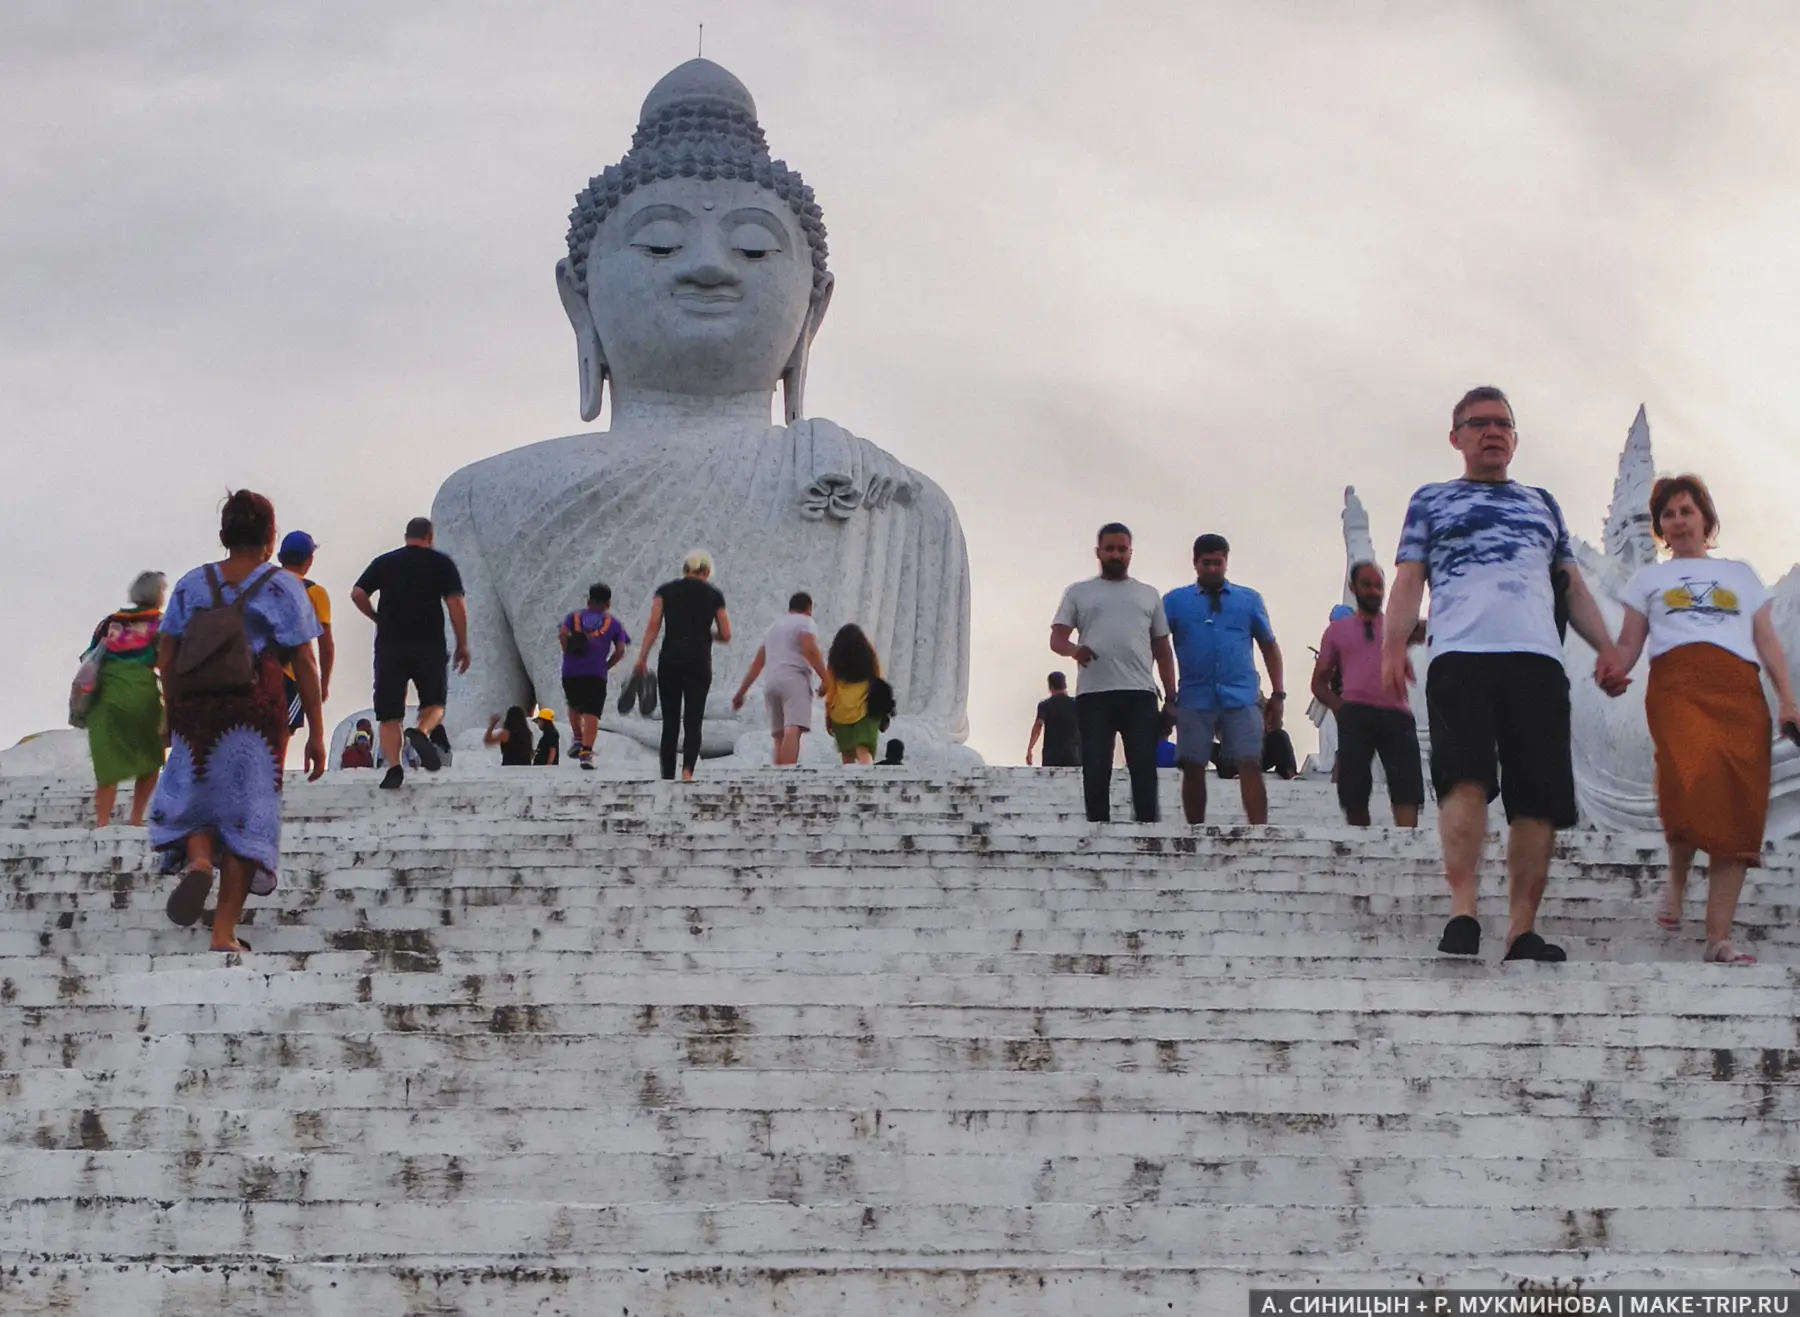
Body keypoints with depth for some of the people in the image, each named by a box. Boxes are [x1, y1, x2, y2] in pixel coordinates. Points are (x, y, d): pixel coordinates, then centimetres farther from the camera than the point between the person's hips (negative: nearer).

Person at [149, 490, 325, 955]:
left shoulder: (191, 583, 9)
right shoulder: (283, 587, 2)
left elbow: (166, 656, 6)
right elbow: (304, 664, -2)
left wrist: (171, 715, 16)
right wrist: (316, 733, 1)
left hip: (196, 707, 2)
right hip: (258, 707, -2)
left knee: (195, 792, 19)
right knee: (247, 809, 3)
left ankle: (197, 859, -15)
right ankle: (224, 931, 2)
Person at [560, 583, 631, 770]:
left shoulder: (574, 616, 18)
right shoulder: (613, 623, 16)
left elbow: (562, 633, -2)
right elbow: (620, 650, 3)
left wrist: (569, 654, 6)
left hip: (570, 670, 2)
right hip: (596, 673, -2)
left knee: (574, 706, 27)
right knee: (591, 713, -7)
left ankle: (578, 739, 20)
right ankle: (586, 752, -20)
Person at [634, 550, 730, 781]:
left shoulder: (665, 590, 9)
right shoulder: (714, 594, 8)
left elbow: (653, 625, -3)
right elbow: (726, 636, 7)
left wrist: (642, 657, -3)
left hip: (669, 660, 1)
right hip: (699, 661, -1)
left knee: (670, 721, 9)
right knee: (693, 720, 0)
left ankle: (667, 777, 7)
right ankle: (687, 770, -21)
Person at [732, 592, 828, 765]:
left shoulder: (775, 626, 29)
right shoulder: (806, 622, 9)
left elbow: (757, 663, 28)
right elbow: (810, 649, -10)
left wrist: (741, 692, 29)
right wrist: (825, 679, -11)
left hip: (771, 683, 7)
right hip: (794, 680, -7)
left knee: (780, 736, 11)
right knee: (792, 730, -22)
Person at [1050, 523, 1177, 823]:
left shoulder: (1149, 594, 18)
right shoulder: (1078, 592, 13)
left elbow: (1162, 650, 17)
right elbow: (1056, 638, 5)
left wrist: (1171, 697, 9)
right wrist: (1074, 649, -20)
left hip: (1140, 694, 1)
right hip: (1092, 695, -1)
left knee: (1144, 766, -4)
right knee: (1095, 768, -1)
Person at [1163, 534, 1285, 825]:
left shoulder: (1249, 599, 11)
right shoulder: (1175, 600, 7)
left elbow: (1269, 647, 14)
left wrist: (1277, 695, 8)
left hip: (1241, 698, 0)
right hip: (1195, 699, 0)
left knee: (1250, 766, -10)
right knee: (1193, 768, 2)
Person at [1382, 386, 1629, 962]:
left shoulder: (1542, 504, 28)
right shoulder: (1431, 501, 19)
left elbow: (1573, 585, 24)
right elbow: (1409, 581, 9)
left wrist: (1606, 648, 9)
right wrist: (1392, 647, -8)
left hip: (1538, 660, 3)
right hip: (1460, 656, -3)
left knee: (1539, 797, -6)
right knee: (1466, 778, -20)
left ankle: (1523, 931, -5)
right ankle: (1462, 915, -24)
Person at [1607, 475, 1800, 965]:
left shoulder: (1741, 574, 28)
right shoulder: (1650, 578, 26)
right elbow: (1629, 643, 17)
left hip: (1740, 689, 2)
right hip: (1677, 682, -2)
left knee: (1739, 810, -11)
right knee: (1692, 776, -32)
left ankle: (1719, 938, -10)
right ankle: (1676, 881, -7)